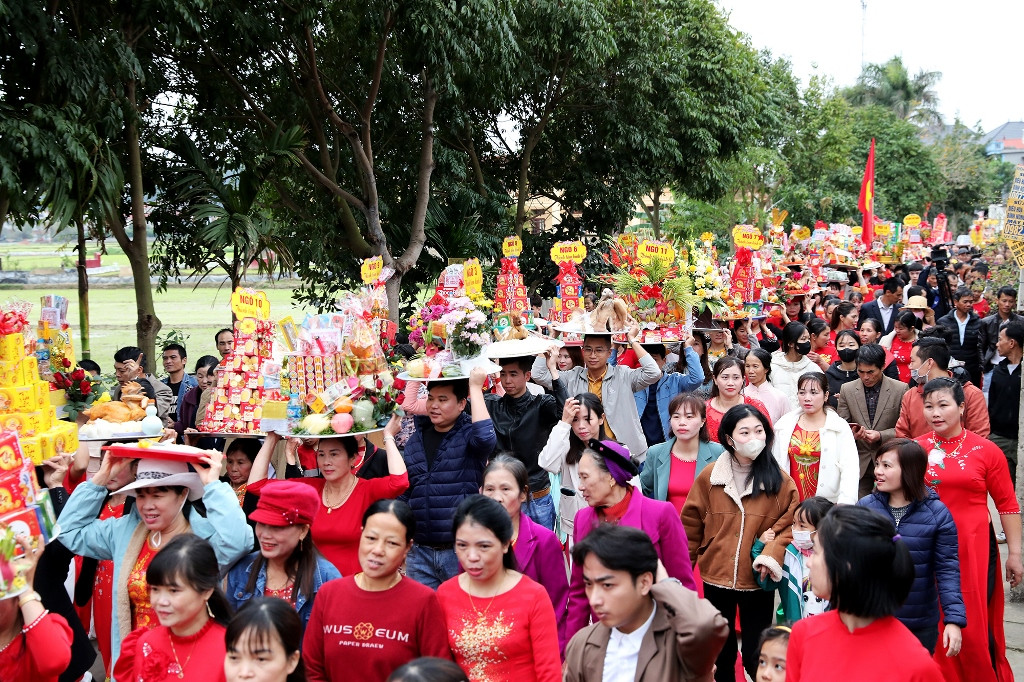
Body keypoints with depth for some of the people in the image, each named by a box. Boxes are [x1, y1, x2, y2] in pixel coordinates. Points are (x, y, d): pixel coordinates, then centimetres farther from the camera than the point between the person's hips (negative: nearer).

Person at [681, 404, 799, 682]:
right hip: (716, 577, 1)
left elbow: (791, 523, -3)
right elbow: (691, 524, 3)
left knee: (756, 654, 6)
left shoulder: (780, 481, -5)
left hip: (758, 580, -1)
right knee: (720, 650, 16)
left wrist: (773, 554, -19)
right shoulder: (710, 476, -3)